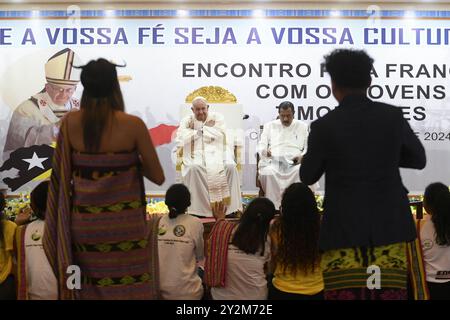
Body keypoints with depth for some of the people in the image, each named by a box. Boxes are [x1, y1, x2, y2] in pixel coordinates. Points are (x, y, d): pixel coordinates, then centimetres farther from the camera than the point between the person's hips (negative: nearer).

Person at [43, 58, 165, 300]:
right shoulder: (133, 124, -13)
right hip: (124, 225, -3)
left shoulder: (70, 122, -5)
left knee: (89, 291, 18)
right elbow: (158, 177, -7)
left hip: (84, 226, 3)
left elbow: (62, 174, 4)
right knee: (130, 289, 15)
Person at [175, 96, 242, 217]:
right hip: (195, 154, 0)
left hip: (216, 152, 1)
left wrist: (199, 127, 1)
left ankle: (231, 207, -22)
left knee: (230, 166, -30)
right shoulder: (186, 121, 12)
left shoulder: (217, 117, 13)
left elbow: (219, 135, -5)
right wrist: (206, 127, 0)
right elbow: (180, 141, -5)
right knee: (193, 168, -34)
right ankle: (197, 209, -26)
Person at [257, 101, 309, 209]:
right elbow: (261, 145, 13)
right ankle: (274, 206, -30)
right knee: (267, 172, -36)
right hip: (273, 161, 0)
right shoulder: (270, 126, 21)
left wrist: (302, 156, -9)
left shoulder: (302, 126, 20)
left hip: (294, 162, 0)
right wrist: (265, 151, -12)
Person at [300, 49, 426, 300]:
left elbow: (308, 176, 3)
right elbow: (419, 159, 12)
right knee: (390, 294, 10)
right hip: (390, 228, 3)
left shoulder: (325, 125, -8)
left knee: (344, 293, 6)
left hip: (344, 231, -2)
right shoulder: (393, 116, -1)